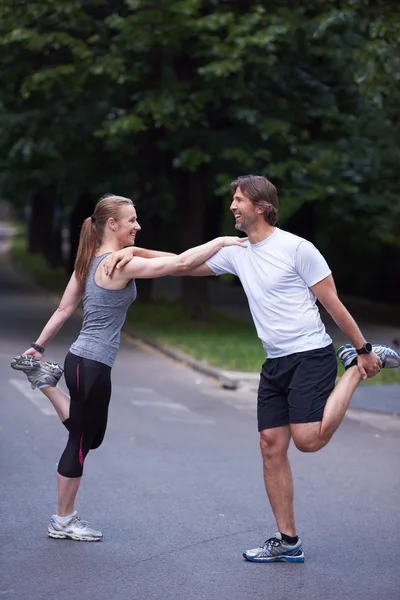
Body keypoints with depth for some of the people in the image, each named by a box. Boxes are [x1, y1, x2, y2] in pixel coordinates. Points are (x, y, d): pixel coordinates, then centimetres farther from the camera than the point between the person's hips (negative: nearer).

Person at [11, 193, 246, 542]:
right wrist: (222, 241, -13)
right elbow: (183, 264, -22)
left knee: (90, 436, 21)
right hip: (92, 366, -9)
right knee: (81, 441, 3)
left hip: (81, 359, 9)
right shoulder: (121, 265, -18)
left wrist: (39, 346, 21)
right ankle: (63, 521, 15)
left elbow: (64, 309, 15)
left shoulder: (89, 261, 10)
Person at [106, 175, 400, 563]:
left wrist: (364, 349, -5)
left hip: (311, 355, -7)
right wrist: (133, 251, 2)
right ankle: (287, 542, 9)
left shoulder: (296, 248, -11)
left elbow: (333, 304, -8)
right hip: (275, 363, 7)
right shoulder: (236, 253, 8)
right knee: (271, 445, 1)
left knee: (308, 440, -20)